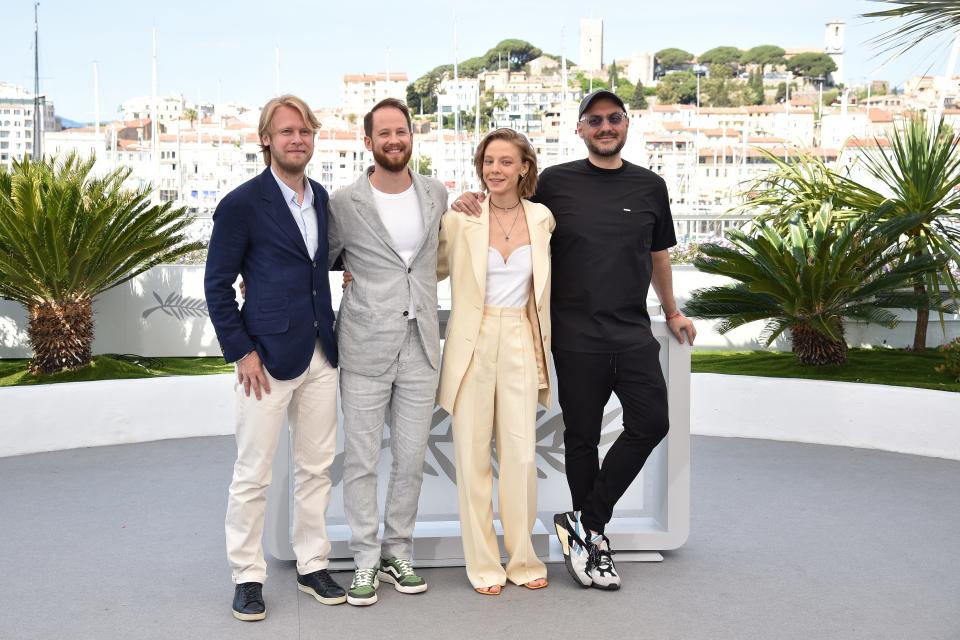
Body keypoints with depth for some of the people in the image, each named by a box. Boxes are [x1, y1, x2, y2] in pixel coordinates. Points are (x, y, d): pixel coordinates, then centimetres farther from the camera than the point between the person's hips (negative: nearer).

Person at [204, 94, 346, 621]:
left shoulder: (320, 197, 10)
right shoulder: (242, 204, -8)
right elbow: (217, 284, -6)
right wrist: (241, 352, -11)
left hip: (320, 355, 6)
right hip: (268, 356, -6)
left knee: (316, 466, 12)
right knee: (253, 474, 2)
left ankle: (312, 566, 25)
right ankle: (247, 576, 16)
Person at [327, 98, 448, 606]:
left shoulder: (437, 195, 7)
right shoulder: (344, 203, -5)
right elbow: (322, 263, 7)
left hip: (421, 346, 3)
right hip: (365, 348, -3)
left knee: (411, 459, 10)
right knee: (362, 460, 3)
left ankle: (398, 553, 25)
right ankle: (365, 561, 16)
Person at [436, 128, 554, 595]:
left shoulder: (542, 219, 4)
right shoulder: (460, 219, -3)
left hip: (520, 345, 1)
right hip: (473, 344, -1)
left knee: (522, 455, 0)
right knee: (473, 456, 3)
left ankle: (523, 558, 16)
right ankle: (483, 564, 15)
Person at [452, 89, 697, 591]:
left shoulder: (650, 186, 9)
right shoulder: (555, 182, 2)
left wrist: (671, 312, 26)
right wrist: (470, 204, -8)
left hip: (633, 333, 3)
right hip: (576, 336, -2)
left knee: (651, 423, -5)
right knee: (582, 437, 5)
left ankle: (584, 525, 7)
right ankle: (592, 536, 20)